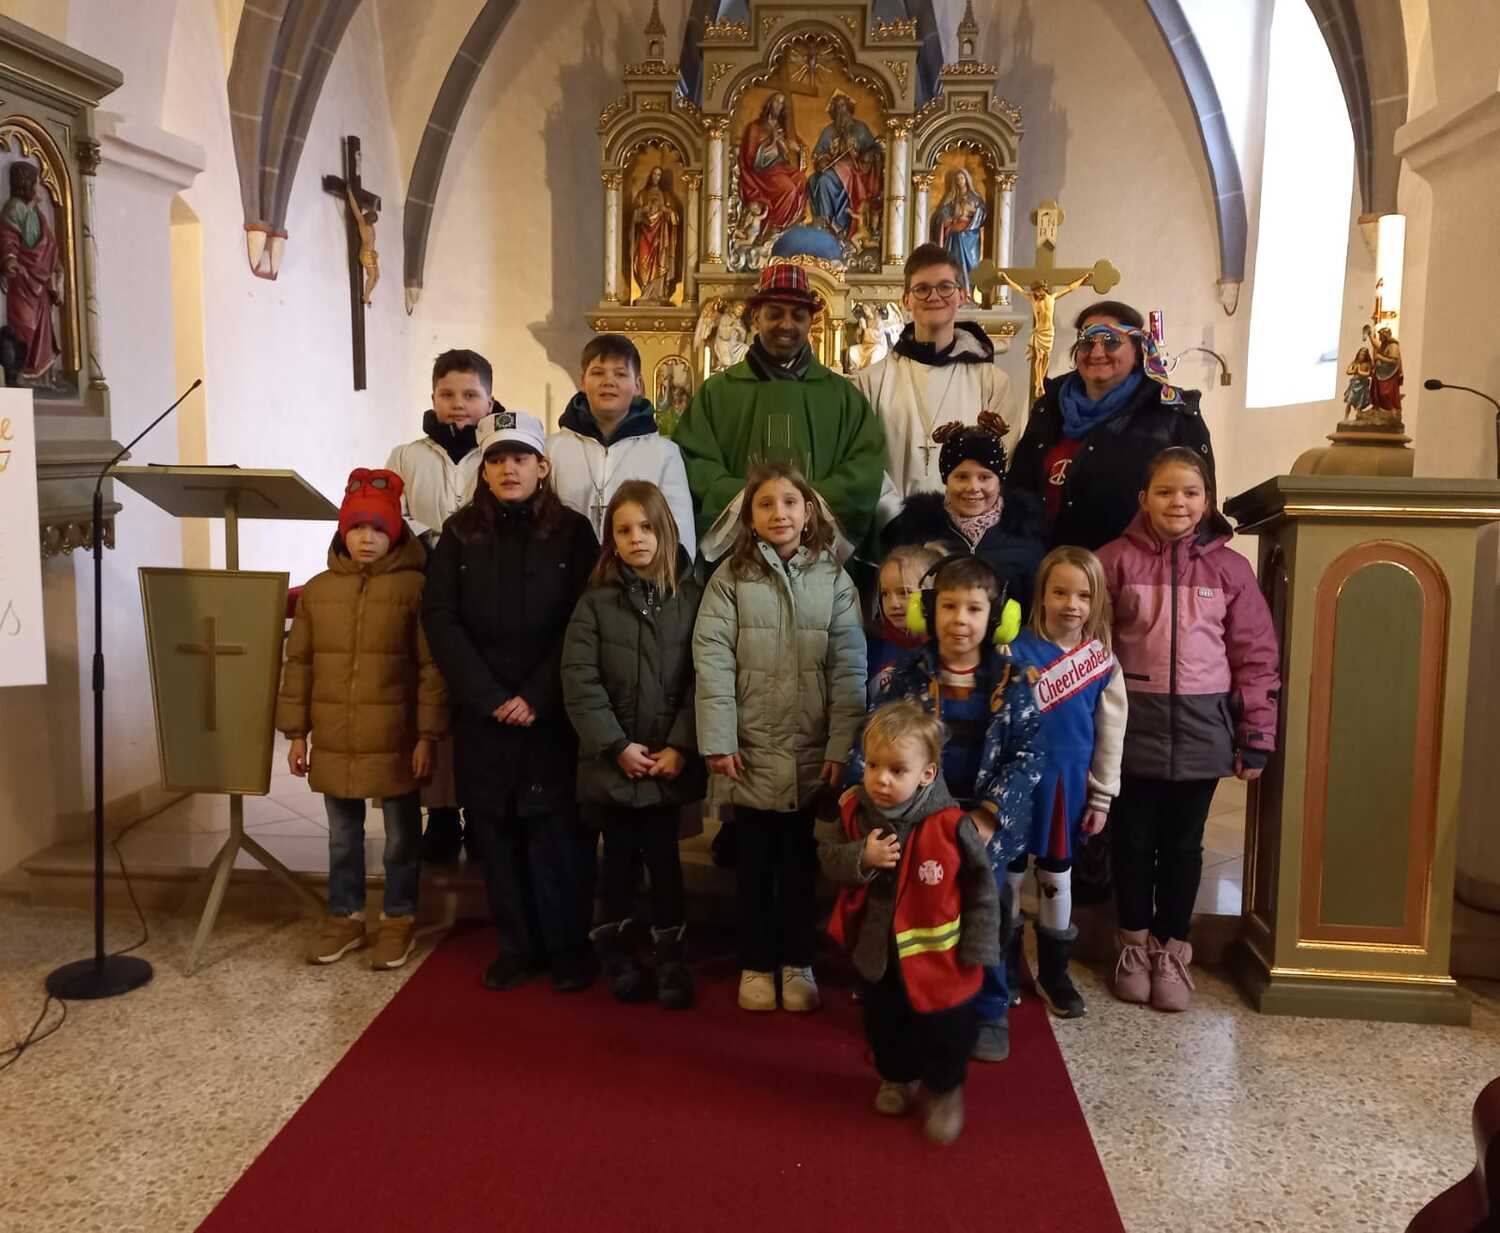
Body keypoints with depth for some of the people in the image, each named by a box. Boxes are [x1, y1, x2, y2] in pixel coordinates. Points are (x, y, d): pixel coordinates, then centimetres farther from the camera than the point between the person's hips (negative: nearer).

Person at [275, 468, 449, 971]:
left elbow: (432, 667, -9)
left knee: (401, 835, 11)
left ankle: (399, 919, 26)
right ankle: (344, 916, 33)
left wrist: (428, 735, -12)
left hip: (395, 741, -4)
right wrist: (296, 732, 6)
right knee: (342, 835, 17)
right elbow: (298, 664, 8)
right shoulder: (317, 589, 4)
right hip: (334, 741, 4)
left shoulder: (414, 587, -8)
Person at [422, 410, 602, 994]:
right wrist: (489, 697, -10)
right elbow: (440, 619, -1)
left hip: (552, 715, -2)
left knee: (554, 829, -1)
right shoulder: (461, 534, 6)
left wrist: (538, 698, -13)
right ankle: (517, 946, 21)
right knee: (496, 833, 7)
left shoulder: (572, 532, 1)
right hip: (481, 715, 2)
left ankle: (568, 947, 14)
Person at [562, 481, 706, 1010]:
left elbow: (701, 679, -4)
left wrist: (681, 746, -11)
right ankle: (617, 949, 27)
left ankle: (669, 954, 20)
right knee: (620, 853, 11)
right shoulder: (595, 602, -1)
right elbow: (579, 681, -7)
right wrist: (618, 746, -11)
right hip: (612, 760, 0)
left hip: (670, 760, 0)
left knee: (662, 853, 5)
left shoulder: (692, 596, 0)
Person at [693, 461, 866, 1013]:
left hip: (812, 750, 1)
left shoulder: (833, 579, 1)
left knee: (801, 859, 12)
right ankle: (756, 963, 26)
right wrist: (718, 741, -13)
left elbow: (849, 667, -2)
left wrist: (842, 747, -8)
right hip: (751, 749, 0)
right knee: (755, 860, 11)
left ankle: (797, 961, 28)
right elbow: (712, 661, -7)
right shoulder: (730, 577, -1)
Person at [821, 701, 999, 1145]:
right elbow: (828, 860, -6)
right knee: (883, 1022, 24)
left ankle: (945, 1089, 41)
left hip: (935, 956, -4)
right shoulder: (854, 811, -14)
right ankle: (898, 1076, 50)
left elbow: (981, 888, -13)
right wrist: (861, 859, -27)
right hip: (874, 948, 4)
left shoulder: (950, 824, -24)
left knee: (942, 1030, 13)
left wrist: (978, 949, -9)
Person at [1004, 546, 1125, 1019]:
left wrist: (1102, 795, 4)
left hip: (1070, 785, 3)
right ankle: (1005, 969, 28)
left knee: (1057, 876, 16)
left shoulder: (1103, 660, -2)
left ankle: (1054, 972, 32)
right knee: (1010, 873, 10)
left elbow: (1110, 731, 3)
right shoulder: (1018, 651, -12)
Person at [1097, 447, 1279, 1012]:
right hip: (1134, 726, -1)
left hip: (1201, 730, 1)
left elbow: (1255, 658, 2)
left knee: (1183, 844, 13)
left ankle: (1172, 949, 28)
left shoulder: (1230, 568, 0)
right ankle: (1134, 943, 29)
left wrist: (1255, 739, 0)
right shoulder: (1117, 560, -4)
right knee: (1134, 840, 12)